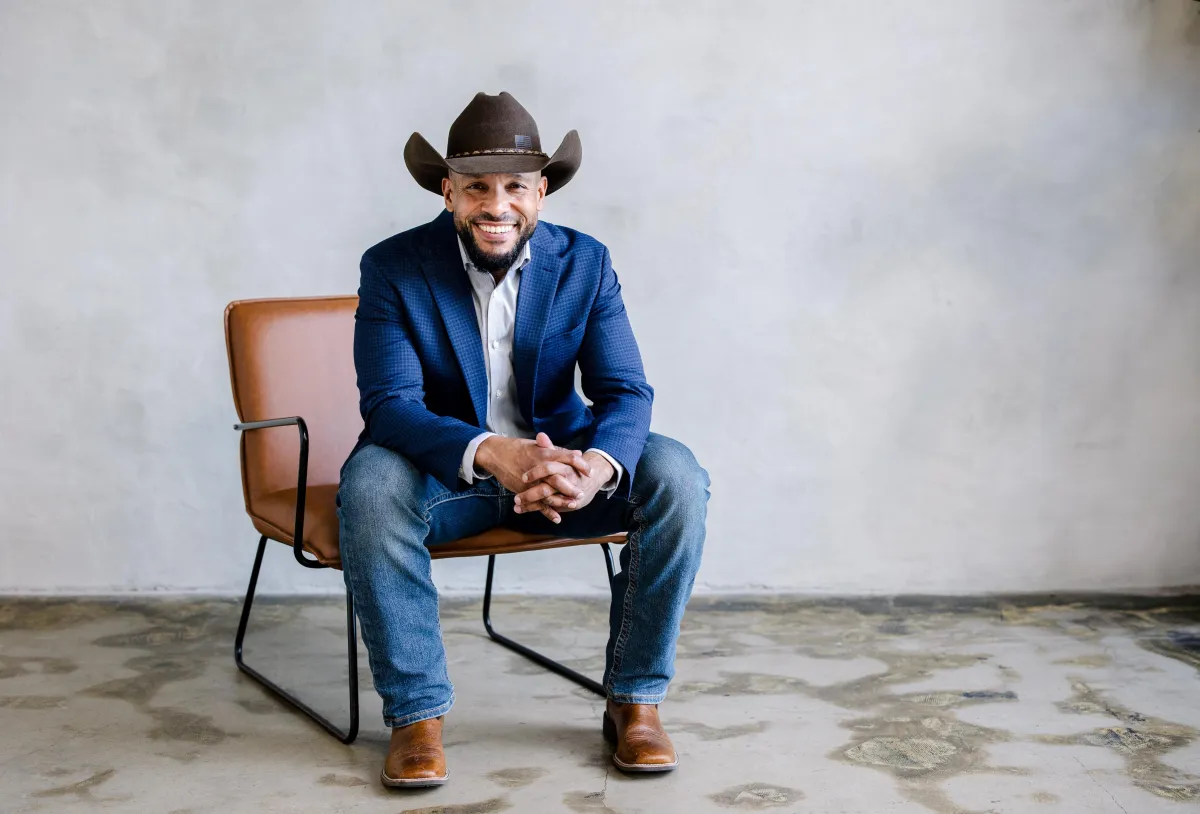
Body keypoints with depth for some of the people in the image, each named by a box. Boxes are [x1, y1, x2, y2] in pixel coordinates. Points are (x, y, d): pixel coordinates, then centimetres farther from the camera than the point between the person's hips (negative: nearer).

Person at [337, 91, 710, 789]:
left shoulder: (585, 263, -4)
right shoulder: (393, 267, -11)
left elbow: (626, 391, -11)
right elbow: (388, 404, -21)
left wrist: (596, 467, -37)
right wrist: (492, 454, -42)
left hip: (558, 459, 2)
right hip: (446, 469, -2)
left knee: (677, 476, -24)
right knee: (371, 487, -34)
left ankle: (635, 699, -9)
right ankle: (416, 713, -18)